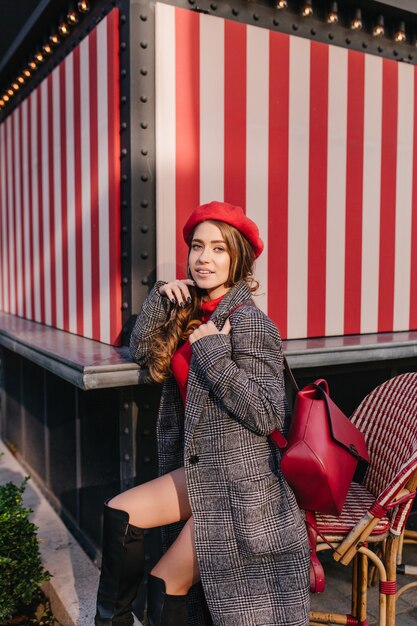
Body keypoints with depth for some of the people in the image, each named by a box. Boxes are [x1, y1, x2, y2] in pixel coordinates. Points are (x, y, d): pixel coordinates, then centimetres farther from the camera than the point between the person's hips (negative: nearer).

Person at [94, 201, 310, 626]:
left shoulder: (248, 323, -19)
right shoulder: (195, 312, 7)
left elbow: (267, 415, -23)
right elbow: (142, 352, 9)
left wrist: (211, 352, -25)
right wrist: (160, 296, -3)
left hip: (238, 485, -8)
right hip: (201, 471, 8)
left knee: (167, 584, 2)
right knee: (119, 513, 3)